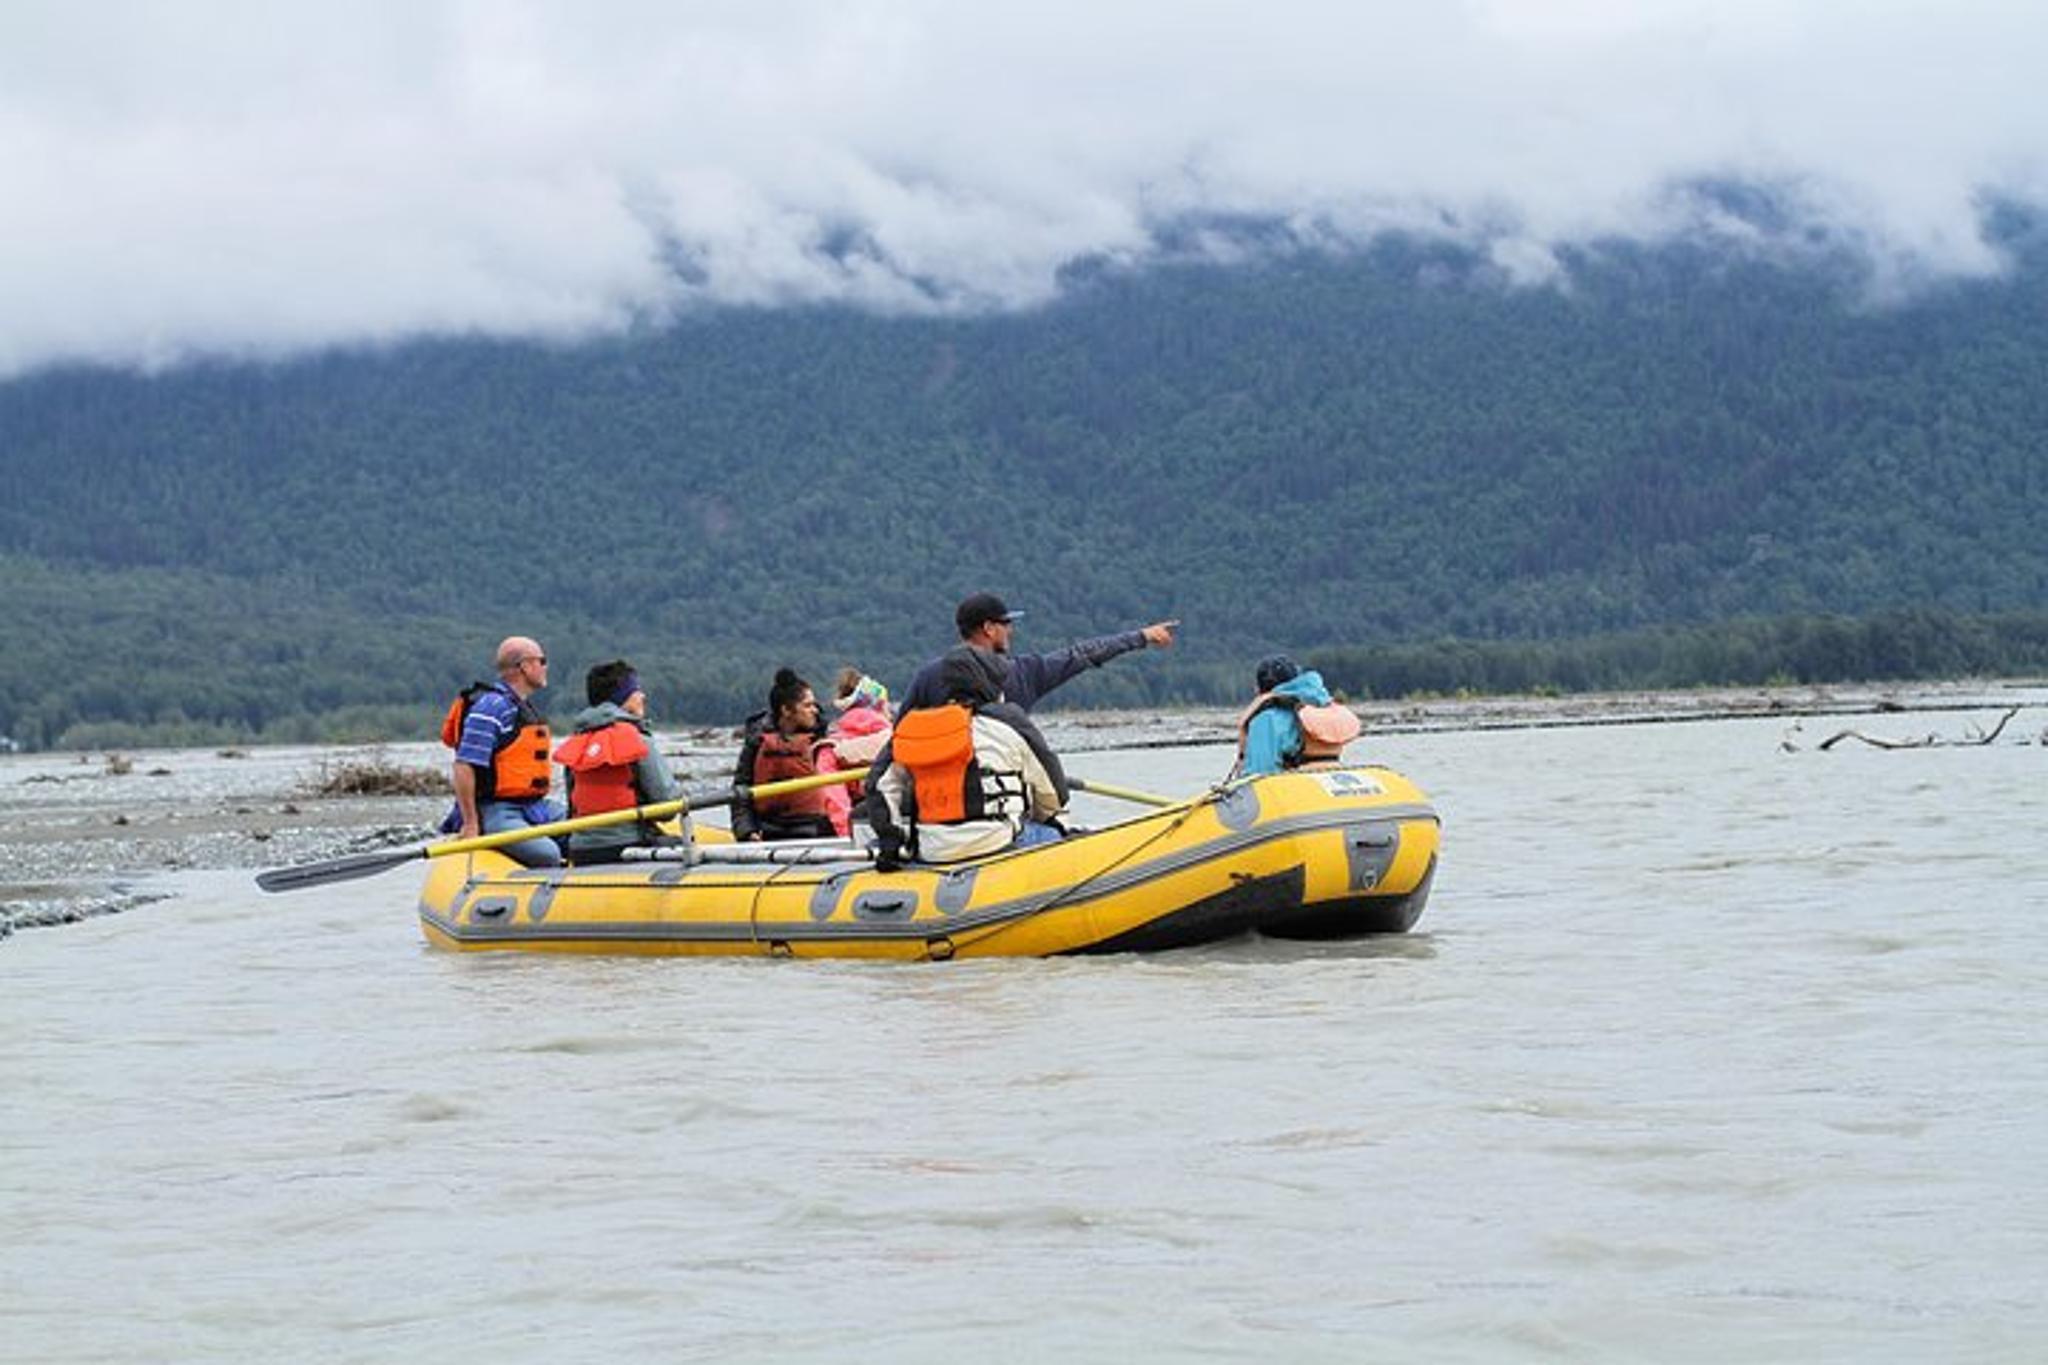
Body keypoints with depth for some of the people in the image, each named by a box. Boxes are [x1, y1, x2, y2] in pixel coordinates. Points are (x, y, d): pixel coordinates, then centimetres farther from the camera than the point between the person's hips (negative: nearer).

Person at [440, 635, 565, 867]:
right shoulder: (492, 707, -13)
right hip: (495, 811, -10)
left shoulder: (525, 708, 19)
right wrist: (470, 824, -20)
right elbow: (463, 767, -19)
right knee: (548, 855, -30)